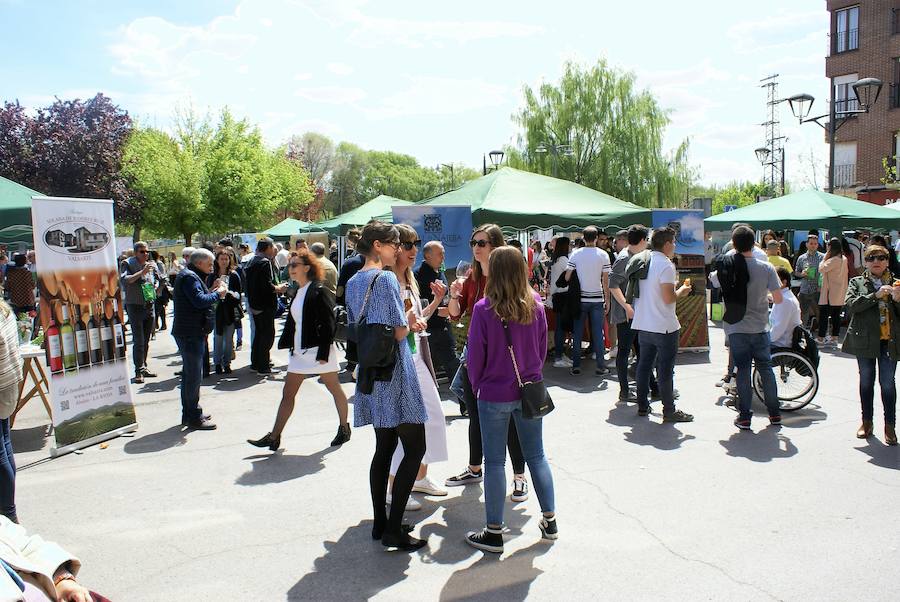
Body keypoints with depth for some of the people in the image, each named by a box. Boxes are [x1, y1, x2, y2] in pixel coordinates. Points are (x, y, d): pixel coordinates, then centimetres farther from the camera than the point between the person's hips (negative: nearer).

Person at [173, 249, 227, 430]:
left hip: (192, 333, 11)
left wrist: (214, 291, 3)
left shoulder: (191, 276, 19)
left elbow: (200, 299, 15)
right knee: (193, 376, -6)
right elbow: (199, 301, -26)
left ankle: (189, 413, 29)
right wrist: (218, 293, -13)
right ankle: (193, 418, -1)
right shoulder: (189, 277, -14)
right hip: (190, 333, -11)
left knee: (190, 374, 18)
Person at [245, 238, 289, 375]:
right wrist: (279, 288, -7)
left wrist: (276, 287, 17)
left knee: (258, 333, 18)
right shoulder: (265, 262, -16)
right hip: (265, 306, -9)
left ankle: (255, 363, 26)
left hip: (254, 304, 9)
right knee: (268, 335, -2)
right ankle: (263, 366, 0)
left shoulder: (252, 262, 13)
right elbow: (267, 286, -25)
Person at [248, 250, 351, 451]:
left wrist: (323, 353, -20)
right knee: (287, 393, 7)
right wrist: (285, 344, 13)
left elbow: (328, 324, -17)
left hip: (318, 350, -8)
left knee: (335, 390, 8)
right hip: (299, 351, 8)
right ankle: (274, 437, 11)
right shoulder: (298, 293, 12)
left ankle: (344, 429, 24)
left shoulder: (320, 291, -13)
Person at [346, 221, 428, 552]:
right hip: (394, 373, -9)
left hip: (369, 373, 9)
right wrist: (410, 320, 5)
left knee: (384, 447, 14)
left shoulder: (353, 282, 12)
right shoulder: (386, 278, -14)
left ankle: (380, 523, 20)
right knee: (415, 448, -1)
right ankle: (393, 530, -1)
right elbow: (399, 331, -17)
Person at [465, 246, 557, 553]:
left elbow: (476, 355, -9)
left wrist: (477, 387, 7)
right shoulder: (535, 305, -4)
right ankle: (549, 521, 26)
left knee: (495, 462, 5)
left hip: (495, 394, -4)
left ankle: (494, 533, 13)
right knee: (536, 455, 16)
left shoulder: (484, 309, -16)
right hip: (530, 391, 4)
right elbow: (542, 347, 6)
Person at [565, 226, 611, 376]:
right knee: (598, 333, 6)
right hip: (597, 299, 0)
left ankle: (576, 366, 10)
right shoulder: (603, 255, -3)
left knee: (577, 333, 8)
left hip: (580, 299, 0)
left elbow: (567, 277, -5)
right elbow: (606, 280, -4)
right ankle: (600, 366, 9)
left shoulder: (575, 254, -2)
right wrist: (607, 300, 3)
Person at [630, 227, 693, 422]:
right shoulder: (665, 265, -16)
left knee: (644, 365, 14)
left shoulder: (639, 261, 8)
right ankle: (669, 411, 6)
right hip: (664, 326, -7)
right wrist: (681, 291, -2)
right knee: (665, 370, -1)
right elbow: (668, 298, -21)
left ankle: (642, 406, 21)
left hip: (642, 324, 8)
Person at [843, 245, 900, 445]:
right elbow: (850, 304, -13)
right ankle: (867, 421, 22)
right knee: (866, 381, 10)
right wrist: (875, 295, -21)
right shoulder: (857, 282, 4)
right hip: (865, 339, 0)